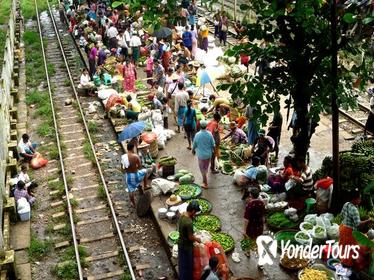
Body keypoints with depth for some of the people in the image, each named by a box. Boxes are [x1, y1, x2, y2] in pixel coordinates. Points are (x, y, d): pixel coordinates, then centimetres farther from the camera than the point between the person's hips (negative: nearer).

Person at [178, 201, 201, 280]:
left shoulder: (182, 215, -6)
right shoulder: (189, 222, -33)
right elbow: (190, 237, -24)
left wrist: (193, 235, 13)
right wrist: (197, 239, -4)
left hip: (180, 243, 9)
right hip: (187, 246, -9)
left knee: (182, 263, 24)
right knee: (188, 265, 12)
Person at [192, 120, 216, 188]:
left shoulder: (197, 135, -16)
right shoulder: (209, 134, -12)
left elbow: (194, 145, -4)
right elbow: (213, 145, -5)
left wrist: (193, 150, 16)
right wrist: (213, 150, 15)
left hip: (201, 155, -3)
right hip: (209, 154, 3)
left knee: (202, 169, 9)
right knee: (206, 167, 22)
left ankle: (205, 183, 12)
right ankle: (204, 180, 42)